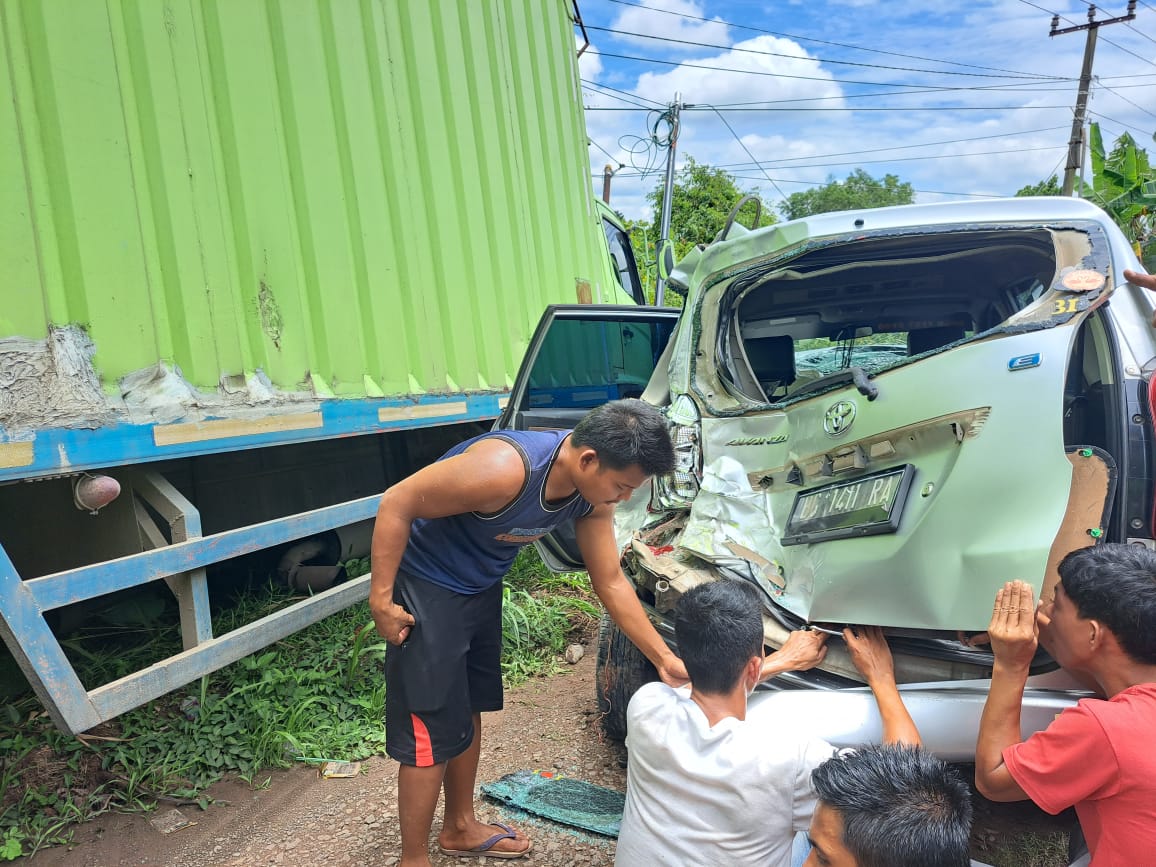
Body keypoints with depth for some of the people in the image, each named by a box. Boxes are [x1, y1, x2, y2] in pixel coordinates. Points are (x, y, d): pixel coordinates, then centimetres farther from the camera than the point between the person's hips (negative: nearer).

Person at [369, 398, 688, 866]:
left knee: (469, 709, 21)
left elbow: (611, 583, 0)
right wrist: (381, 599, -24)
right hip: (427, 587, -8)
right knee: (432, 733, -2)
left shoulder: (594, 493, -11)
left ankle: (460, 827, 41)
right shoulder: (505, 468, -36)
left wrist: (665, 659, 0)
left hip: (482, 587, 8)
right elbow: (396, 504, -27)